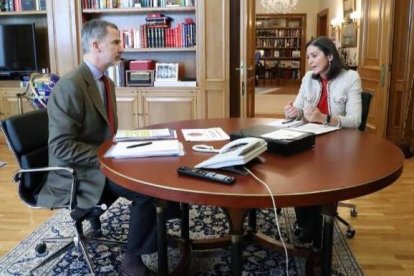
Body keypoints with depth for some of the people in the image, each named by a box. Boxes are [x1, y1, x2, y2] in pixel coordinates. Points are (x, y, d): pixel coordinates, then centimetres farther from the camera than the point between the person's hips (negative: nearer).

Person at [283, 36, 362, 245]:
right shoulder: (308, 78, 9)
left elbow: (355, 120, -16)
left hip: (338, 145, -4)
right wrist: (292, 112, -18)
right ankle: (305, 225, -3)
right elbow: (297, 110, 8)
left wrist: (324, 119, -33)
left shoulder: (350, 78, -7)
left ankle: (311, 230, -2)